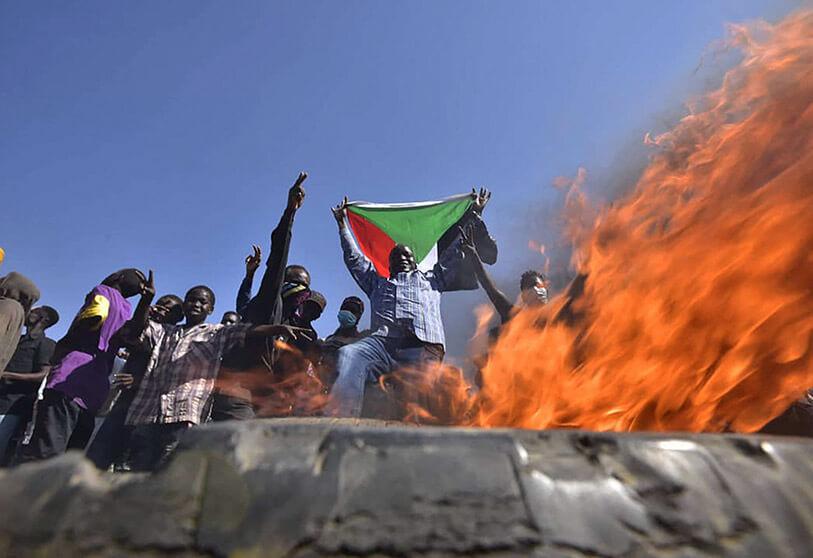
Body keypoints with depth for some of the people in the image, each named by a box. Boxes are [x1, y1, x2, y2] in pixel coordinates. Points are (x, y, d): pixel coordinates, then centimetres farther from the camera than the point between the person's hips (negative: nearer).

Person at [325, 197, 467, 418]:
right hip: (382, 340, 1)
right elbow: (354, 258, 46)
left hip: (424, 345, 0)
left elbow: (454, 253, 41)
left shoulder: (431, 279, 39)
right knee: (348, 355, -33)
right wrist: (342, 223, 51)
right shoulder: (378, 283, 42)